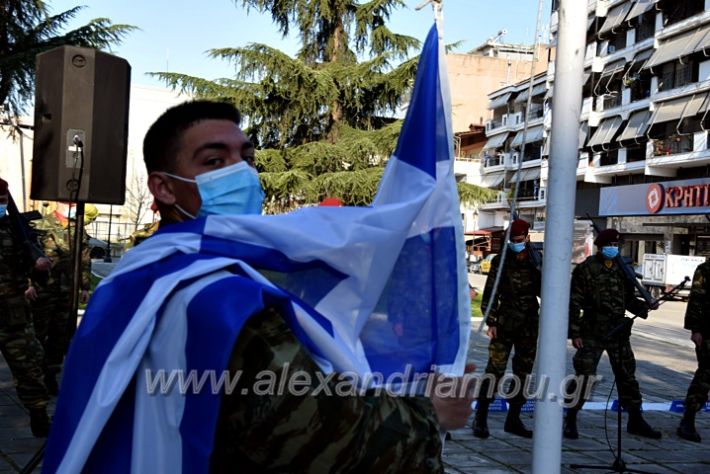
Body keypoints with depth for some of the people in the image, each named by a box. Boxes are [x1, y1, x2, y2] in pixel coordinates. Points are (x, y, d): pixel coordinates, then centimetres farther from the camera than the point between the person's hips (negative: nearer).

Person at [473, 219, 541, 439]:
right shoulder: (500, 261, -1)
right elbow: (490, 293, -3)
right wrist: (491, 322, -9)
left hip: (529, 325, 4)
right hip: (504, 324, -4)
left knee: (523, 372, 9)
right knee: (495, 370, -9)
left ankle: (513, 420, 19)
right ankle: (480, 419, -2)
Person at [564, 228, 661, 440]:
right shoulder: (585, 270, -7)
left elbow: (628, 299, 16)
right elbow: (574, 303, -8)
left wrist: (642, 307, -4)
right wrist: (574, 333, -12)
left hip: (618, 331, 5)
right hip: (592, 333, -5)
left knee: (627, 375, 11)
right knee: (583, 376, -4)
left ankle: (635, 420, 23)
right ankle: (570, 421, 8)